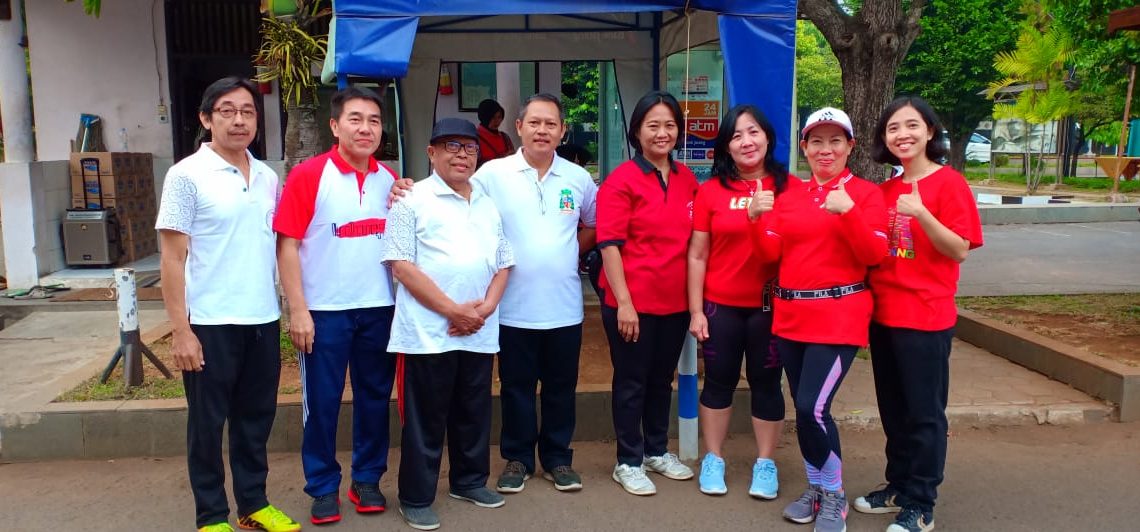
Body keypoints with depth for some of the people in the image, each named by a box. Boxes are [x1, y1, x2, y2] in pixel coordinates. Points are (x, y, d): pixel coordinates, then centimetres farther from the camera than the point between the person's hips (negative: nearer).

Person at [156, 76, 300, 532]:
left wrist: (283, 307, 9)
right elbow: (172, 257, -9)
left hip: (263, 320, 5)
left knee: (256, 417, 15)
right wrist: (180, 329, -13)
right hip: (210, 323, -5)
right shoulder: (187, 175, -7)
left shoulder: (268, 178, 8)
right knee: (208, 423, 8)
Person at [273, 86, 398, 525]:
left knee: (375, 397, 12)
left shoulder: (390, 179, 6)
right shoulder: (308, 175, -7)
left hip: (380, 307, 4)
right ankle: (323, 487, 22)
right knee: (322, 402, 6)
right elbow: (287, 245, -9)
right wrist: (297, 309, -13)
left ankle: (367, 479, 28)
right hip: (325, 310, -4)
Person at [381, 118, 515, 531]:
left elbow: (503, 264, 15)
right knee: (425, 417, 3)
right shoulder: (412, 200, -3)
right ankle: (416, 498, 16)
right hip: (429, 332, -5)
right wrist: (453, 310, -14)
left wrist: (486, 307, -4)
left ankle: (470, 480, 33)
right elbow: (401, 265, -11)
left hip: (479, 333, 6)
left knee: (474, 412, 16)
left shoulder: (489, 206, 15)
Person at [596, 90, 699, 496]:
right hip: (632, 302, -5)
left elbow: (692, 241, 14)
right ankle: (628, 462, 22)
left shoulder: (687, 179, 6)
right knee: (632, 382, 7)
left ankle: (657, 451, 36)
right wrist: (623, 302, -18)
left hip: (675, 301, 6)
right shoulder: (621, 181, -10)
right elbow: (609, 245, -14)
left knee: (662, 379, 19)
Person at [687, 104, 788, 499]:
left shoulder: (789, 187, -1)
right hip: (721, 305, 0)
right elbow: (697, 256, 0)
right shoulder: (711, 190, -2)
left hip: (771, 306, 0)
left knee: (766, 383, 11)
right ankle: (713, 459, 27)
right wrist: (696, 310, -2)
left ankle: (765, 463, 26)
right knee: (719, 382, 11)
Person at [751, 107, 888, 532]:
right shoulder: (790, 192, 10)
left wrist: (848, 211, -26)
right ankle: (816, 488, 30)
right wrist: (759, 218, -12)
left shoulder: (865, 193, -2)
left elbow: (874, 255, -13)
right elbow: (771, 252, 4)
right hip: (790, 313, 5)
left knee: (813, 408, -12)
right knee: (802, 408, 11)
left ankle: (834, 496, 10)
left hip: (839, 316, -5)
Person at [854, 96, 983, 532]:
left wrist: (920, 213, -26)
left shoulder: (948, 182, -8)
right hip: (884, 313, 6)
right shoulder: (886, 190, 11)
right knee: (893, 410, 15)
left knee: (924, 413, 3)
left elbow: (960, 250, -14)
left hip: (926, 316, -6)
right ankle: (899, 486, 30)